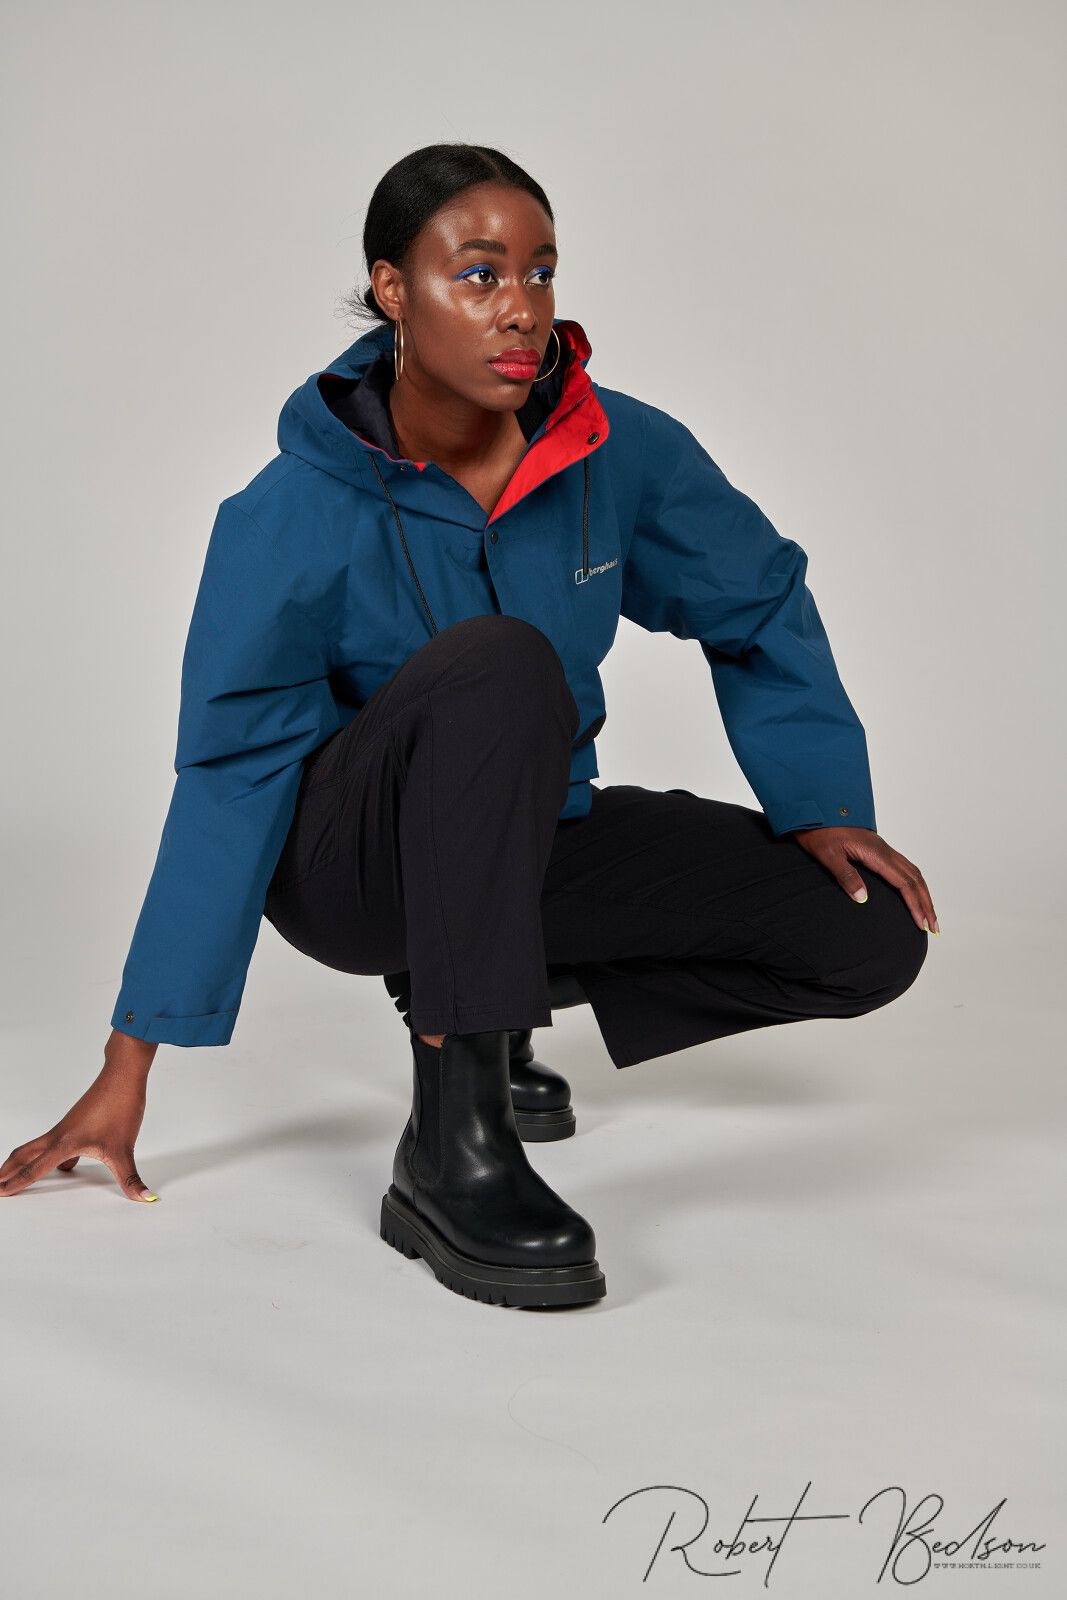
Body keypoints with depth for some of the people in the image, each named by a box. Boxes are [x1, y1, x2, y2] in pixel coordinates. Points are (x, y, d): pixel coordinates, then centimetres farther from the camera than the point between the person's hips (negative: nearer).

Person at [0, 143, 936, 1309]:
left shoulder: (625, 456, -11)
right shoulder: (291, 517, -19)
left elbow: (759, 613, 5)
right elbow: (230, 779, -18)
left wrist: (821, 805, -6)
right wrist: (129, 1070, -19)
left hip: (529, 836, 5)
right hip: (345, 857, -5)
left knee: (873, 931, -10)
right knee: (497, 663, -38)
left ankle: (484, 1008, 6)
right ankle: (452, 1146, -36)